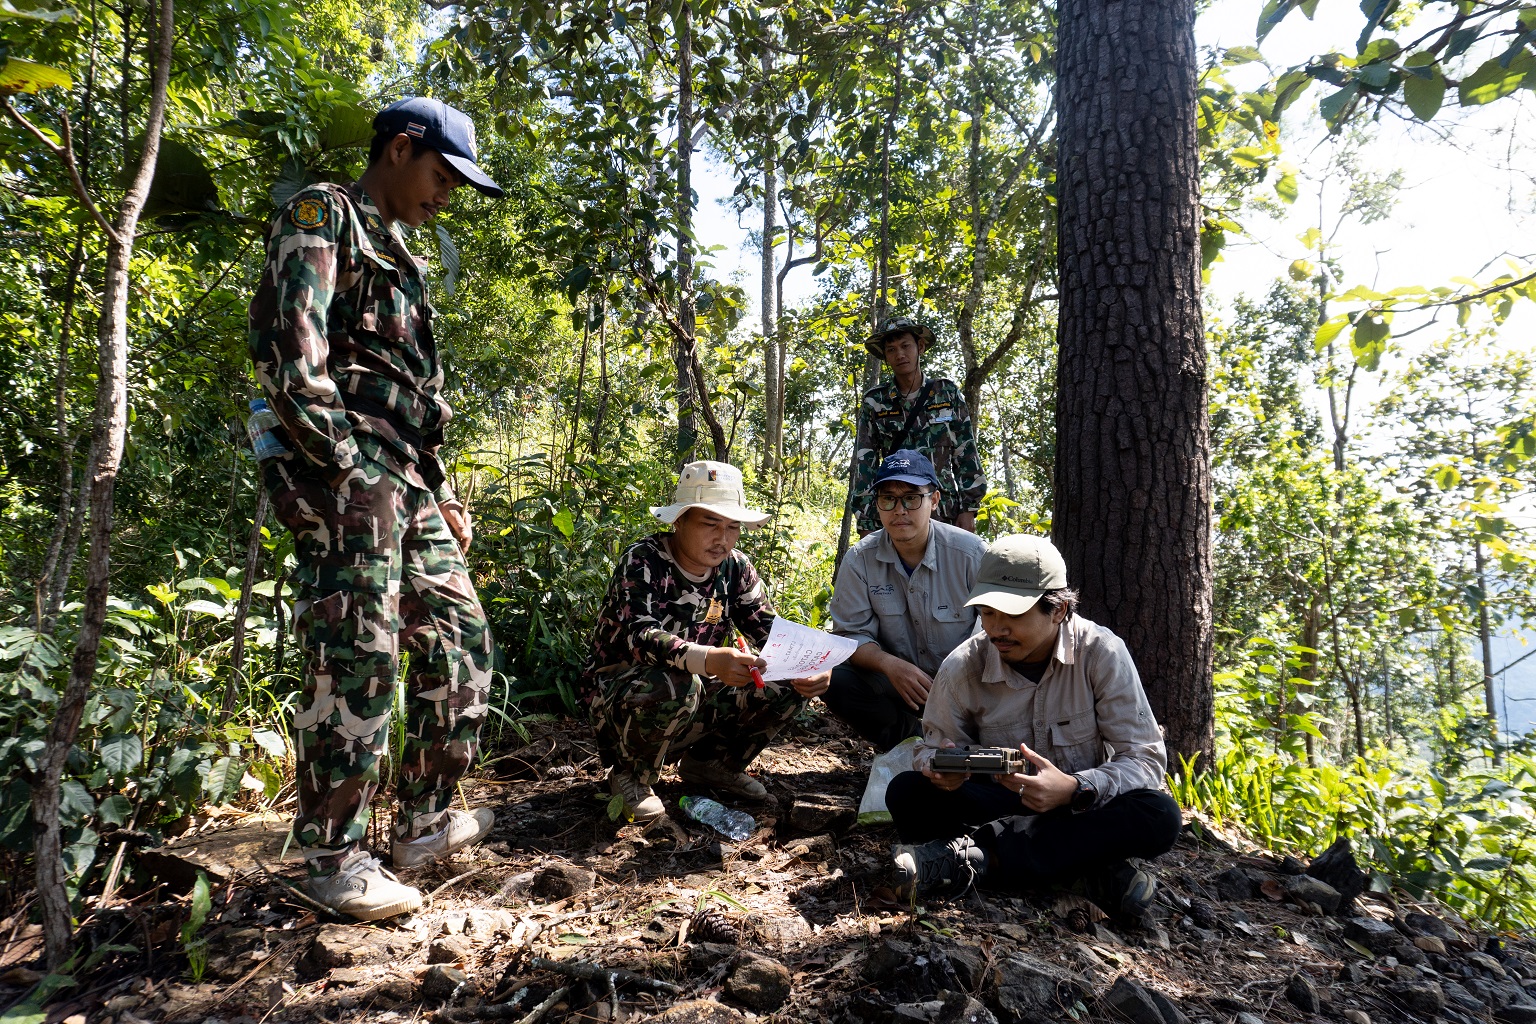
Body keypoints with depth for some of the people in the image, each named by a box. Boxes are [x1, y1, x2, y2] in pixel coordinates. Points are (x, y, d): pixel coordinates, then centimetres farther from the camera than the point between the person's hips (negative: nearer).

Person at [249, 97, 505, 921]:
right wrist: (340, 471, -20)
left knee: (460, 643, 8)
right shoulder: (320, 216, 1)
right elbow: (293, 352, -14)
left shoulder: (396, 256, 28)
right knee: (354, 665, -8)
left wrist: (441, 494, 19)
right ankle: (334, 860, 5)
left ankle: (422, 822, 18)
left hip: (406, 482, 9)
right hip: (347, 479, -9)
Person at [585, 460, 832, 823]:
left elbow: (772, 632, -7)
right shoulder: (642, 562, -19)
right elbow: (640, 636, -35)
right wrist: (708, 659, -53)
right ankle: (630, 775, -8)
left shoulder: (736, 569, -2)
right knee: (674, 686, -39)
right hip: (620, 694, -5)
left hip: (698, 695, 6)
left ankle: (708, 760, 10)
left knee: (787, 686, -11)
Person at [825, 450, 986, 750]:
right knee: (831, 677, -23)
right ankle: (914, 738, -8)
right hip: (896, 680, 2)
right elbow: (851, 633, -8)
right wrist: (889, 664, -29)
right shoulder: (860, 559, -8)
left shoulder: (972, 553, -12)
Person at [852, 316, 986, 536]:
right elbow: (865, 463, 4)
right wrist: (866, 523, -2)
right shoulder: (874, 402, 6)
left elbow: (966, 453, 8)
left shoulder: (947, 392, 8)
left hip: (946, 516, 1)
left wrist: (968, 509, 1)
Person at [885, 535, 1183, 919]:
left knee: (1160, 816, -33)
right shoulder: (962, 667, -12)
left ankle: (977, 857, -31)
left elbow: (1145, 758, -16)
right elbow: (933, 747, -2)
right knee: (907, 793, -27)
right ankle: (1083, 863, -27)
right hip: (998, 806, 1)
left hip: (1084, 808, 0)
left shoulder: (1101, 653, -16)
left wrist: (1076, 789, -35)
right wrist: (939, 767, -28)